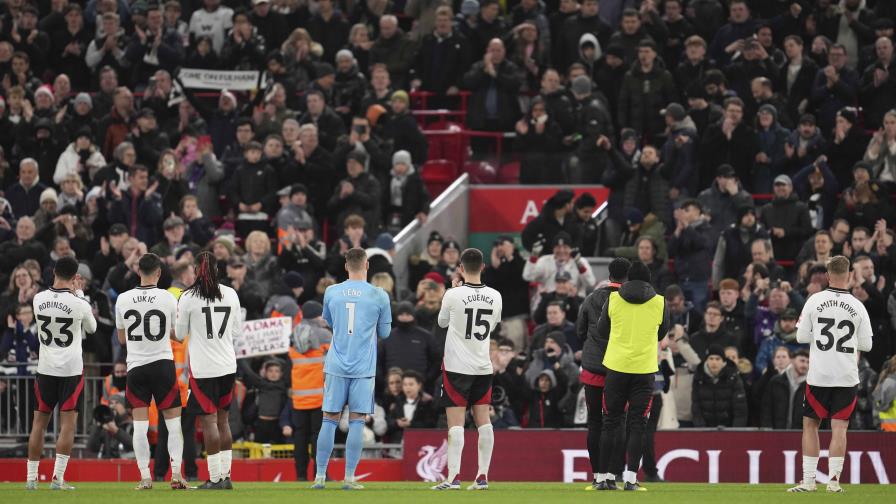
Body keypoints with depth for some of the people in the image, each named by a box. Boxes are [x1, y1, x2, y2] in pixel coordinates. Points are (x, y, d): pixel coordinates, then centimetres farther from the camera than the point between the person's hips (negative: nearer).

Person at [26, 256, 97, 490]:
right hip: (71, 368, -3)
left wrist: (72, 291, 25)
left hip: (45, 368, 3)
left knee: (39, 422, 11)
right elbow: (91, 328, 9)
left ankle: (31, 477, 12)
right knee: (67, 422, -1)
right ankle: (58, 477, -8)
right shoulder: (79, 304, -13)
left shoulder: (39, 299, -4)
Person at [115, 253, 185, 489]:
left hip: (135, 366, 1)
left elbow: (121, 338, 10)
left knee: (140, 424, 2)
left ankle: (145, 477, 0)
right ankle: (176, 474, 0)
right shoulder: (168, 298, -7)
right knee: (173, 421, 5)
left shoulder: (123, 299, -1)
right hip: (163, 363, -1)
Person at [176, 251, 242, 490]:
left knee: (209, 419, -3)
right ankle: (226, 475, 12)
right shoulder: (230, 294, 2)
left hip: (203, 368, -4)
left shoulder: (188, 297, -9)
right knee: (223, 420, 12)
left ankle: (215, 477, -6)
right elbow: (237, 331, 12)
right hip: (227, 365, 4)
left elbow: (180, 334, 0)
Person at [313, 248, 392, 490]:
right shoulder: (379, 295, -3)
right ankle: (349, 478, -2)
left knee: (330, 420, 5)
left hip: (336, 367, 2)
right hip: (363, 368, -2)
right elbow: (384, 332, 9)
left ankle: (320, 476, 5)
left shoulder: (331, 292, 3)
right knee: (356, 421, 1)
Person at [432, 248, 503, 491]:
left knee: (455, 422, -4)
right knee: (483, 420, 7)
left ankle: (453, 477, -10)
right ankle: (482, 477, 6)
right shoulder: (494, 296, 0)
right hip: (483, 367, 4)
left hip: (457, 368, -4)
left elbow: (442, 322, 6)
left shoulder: (454, 295, -12)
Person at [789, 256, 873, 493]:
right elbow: (866, 345, 3)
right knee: (839, 427, 2)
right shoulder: (858, 307, -3)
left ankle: (808, 480, 7)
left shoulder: (814, 301, -5)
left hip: (818, 375, 0)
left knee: (810, 424, 10)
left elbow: (802, 337, -2)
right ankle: (834, 480, -5)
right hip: (846, 377, 0)